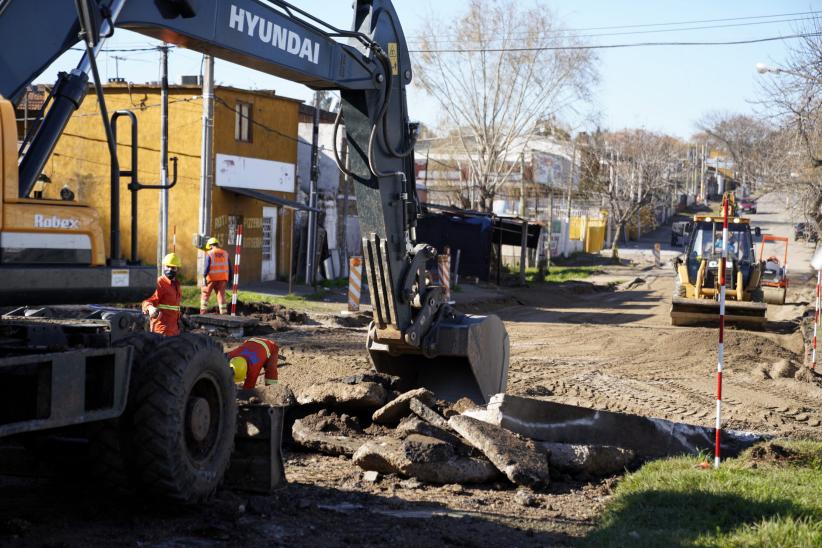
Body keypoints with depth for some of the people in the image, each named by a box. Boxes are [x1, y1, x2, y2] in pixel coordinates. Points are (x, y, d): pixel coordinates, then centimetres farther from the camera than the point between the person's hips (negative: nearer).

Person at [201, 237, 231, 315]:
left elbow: (207, 267, -13)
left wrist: (204, 277, -11)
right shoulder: (225, 253, 8)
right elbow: (229, 267, 9)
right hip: (222, 278, 3)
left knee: (205, 295, 9)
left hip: (212, 278, -3)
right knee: (221, 296, 5)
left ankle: (203, 313, 5)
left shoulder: (209, 254, -5)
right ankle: (224, 314, -1)